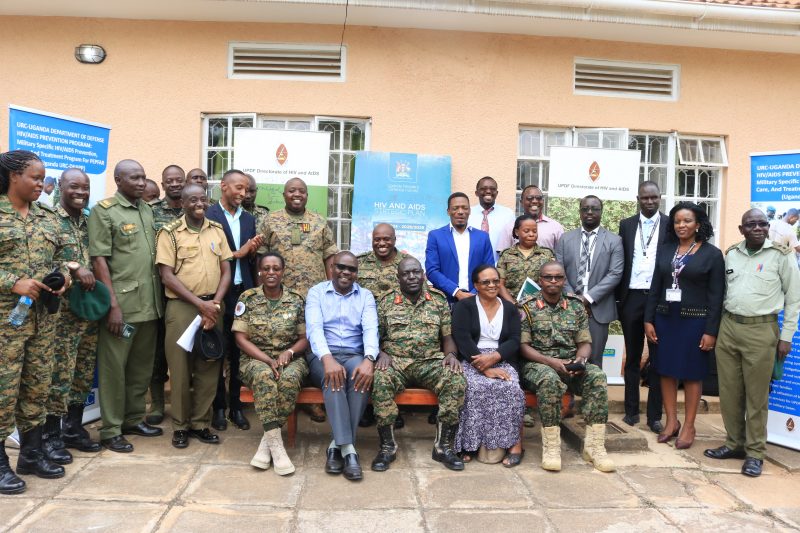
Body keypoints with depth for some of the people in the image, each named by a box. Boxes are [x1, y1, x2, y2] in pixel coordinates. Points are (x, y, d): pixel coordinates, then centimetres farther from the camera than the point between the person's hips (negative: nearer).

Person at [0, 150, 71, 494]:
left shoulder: (45, 217, 12)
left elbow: (58, 257, 18)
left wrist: (61, 278, -1)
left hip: (44, 317, 6)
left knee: (38, 386, 12)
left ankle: (31, 453, 26)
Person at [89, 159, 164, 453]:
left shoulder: (147, 210, 14)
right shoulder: (103, 210, -5)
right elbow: (99, 260, -10)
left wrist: (159, 297, 11)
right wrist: (113, 305, -16)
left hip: (150, 303, 6)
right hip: (121, 303, -6)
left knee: (142, 365, 14)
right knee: (114, 367, 2)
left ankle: (134, 419, 28)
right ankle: (111, 430, 13)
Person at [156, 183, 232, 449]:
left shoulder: (217, 230, 9)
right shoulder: (169, 232, -2)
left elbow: (226, 270, 8)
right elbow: (167, 276, -8)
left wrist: (215, 302, -7)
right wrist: (200, 303, -13)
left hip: (213, 306, 4)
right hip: (181, 306, -3)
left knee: (209, 366, 6)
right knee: (180, 367, 2)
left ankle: (201, 423, 18)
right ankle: (180, 425, 16)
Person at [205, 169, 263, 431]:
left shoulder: (249, 218, 13)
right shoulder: (208, 216, -4)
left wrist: (253, 251, -7)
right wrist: (237, 253, -13)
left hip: (243, 291, 4)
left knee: (240, 351, 8)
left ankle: (236, 406, 19)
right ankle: (219, 407, 18)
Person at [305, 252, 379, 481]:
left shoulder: (366, 296, 11)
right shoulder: (316, 292, 7)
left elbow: (371, 329, -6)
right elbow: (314, 327, -10)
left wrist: (368, 359, -28)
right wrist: (328, 359, -29)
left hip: (354, 356, 1)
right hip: (323, 356, -1)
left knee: (360, 374, -34)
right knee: (333, 376, -35)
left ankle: (337, 446, -27)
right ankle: (348, 449, -37)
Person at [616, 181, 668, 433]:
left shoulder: (670, 224, 1)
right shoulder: (626, 225, 8)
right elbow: (620, 263, 7)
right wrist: (618, 298, 3)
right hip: (632, 297, 2)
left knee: (658, 359, 5)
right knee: (632, 357, 11)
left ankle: (654, 415, 13)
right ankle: (631, 410, 20)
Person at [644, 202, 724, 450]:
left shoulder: (712, 254, -3)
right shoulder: (664, 250, 7)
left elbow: (716, 296, -5)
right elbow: (655, 287, 8)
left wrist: (711, 331, -10)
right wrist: (648, 320, 2)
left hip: (694, 320, -3)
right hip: (665, 318, 4)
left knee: (692, 373, 5)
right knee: (666, 371, 7)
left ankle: (689, 426, 16)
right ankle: (671, 421, 20)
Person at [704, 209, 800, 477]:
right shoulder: (731, 254, 9)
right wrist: (719, 326, 11)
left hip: (761, 330, -4)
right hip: (728, 327, 4)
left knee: (756, 395, 3)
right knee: (728, 391, 10)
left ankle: (755, 452, 15)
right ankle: (734, 443, 24)